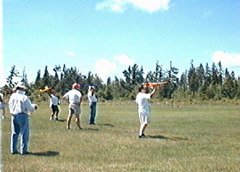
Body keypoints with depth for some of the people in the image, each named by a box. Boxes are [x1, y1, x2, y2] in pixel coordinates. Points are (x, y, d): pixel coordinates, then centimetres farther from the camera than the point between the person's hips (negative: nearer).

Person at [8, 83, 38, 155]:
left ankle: (13, 149, 18)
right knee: (24, 133, 3)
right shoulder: (25, 97, -13)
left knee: (14, 133, 14)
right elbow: (30, 108, -11)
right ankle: (23, 150, 3)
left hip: (14, 116, 6)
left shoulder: (12, 96, 4)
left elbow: (10, 106, 12)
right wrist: (34, 106, 10)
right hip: (23, 116, -6)